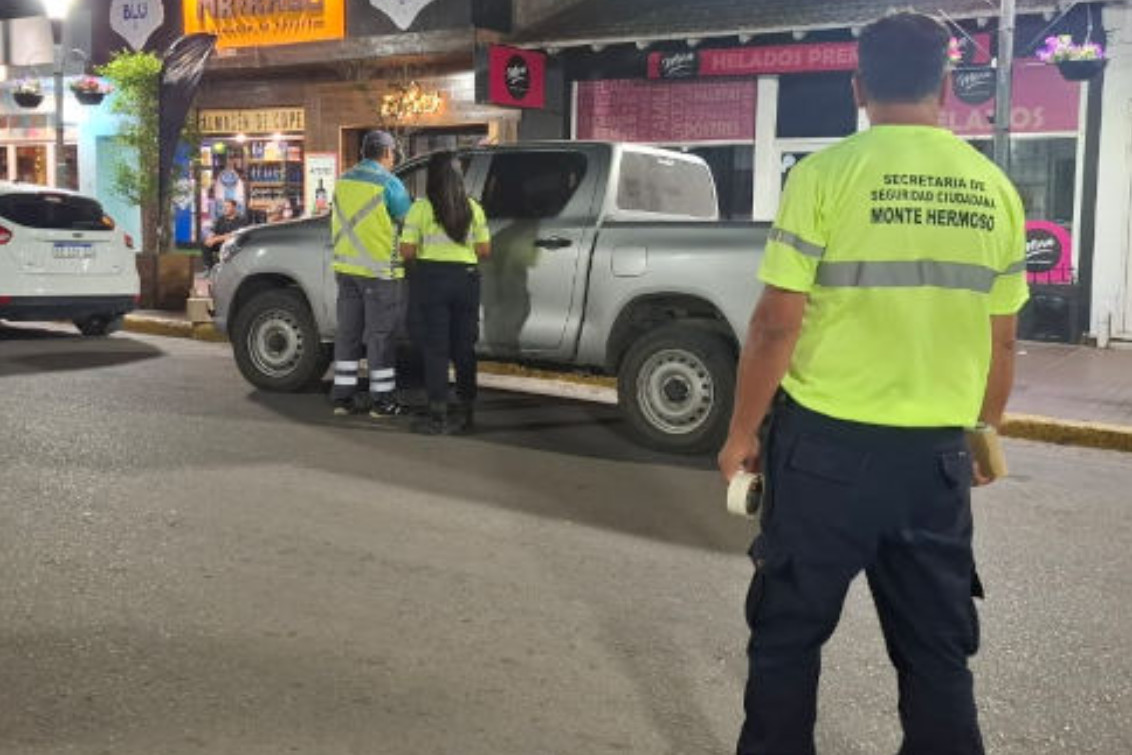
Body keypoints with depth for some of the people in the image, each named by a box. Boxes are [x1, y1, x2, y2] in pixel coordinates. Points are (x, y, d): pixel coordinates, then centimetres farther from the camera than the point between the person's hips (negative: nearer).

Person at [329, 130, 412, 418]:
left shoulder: (343, 180, 9)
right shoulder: (388, 182, -11)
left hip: (346, 267, 6)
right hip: (379, 270, -6)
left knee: (348, 331, 12)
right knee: (381, 334, 0)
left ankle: (343, 396, 16)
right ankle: (382, 401, 5)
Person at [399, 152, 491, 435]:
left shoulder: (421, 208, -5)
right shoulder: (473, 208, 4)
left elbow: (407, 251, -8)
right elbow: (484, 250, 3)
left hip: (433, 277, -3)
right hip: (467, 279, 3)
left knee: (436, 348, 2)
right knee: (464, 347, 12)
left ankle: (438, 415, 0)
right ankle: (467, 411, 18)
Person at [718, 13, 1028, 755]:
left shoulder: (827, 174, -8)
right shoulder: (993, 188, 4)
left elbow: (777, 323, -10)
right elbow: (1002, 341, 11)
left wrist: (742, 433, 2)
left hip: (828, 443, -3)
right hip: (938, 452, 4)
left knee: (788, 634, 11)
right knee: (938, 649, 14)